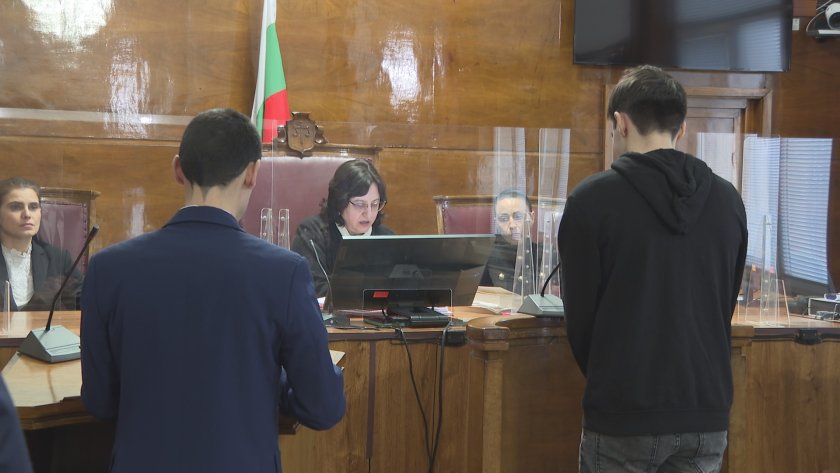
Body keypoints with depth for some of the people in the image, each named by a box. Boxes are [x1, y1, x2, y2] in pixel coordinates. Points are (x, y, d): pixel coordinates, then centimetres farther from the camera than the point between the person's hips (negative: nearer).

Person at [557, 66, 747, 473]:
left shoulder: (593, 198, -9)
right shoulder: (728, 201, 4)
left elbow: (580, 314, -5)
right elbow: (725, 307, 13)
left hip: (625, 414, -4)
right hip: (707, 411, 4)